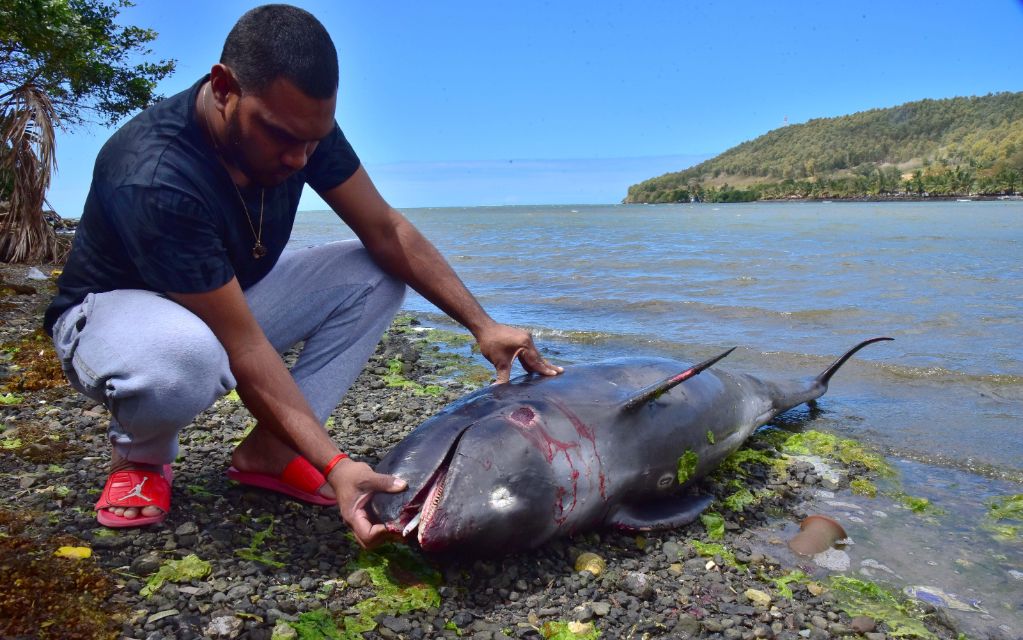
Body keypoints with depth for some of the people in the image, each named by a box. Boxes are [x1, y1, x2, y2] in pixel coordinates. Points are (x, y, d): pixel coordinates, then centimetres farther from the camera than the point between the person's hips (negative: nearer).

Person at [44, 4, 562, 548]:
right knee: (187, 358, -43)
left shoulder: (300, 127, -17)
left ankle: (269, 449, -7)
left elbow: (386, 230, -12)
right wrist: (334, 466, -39)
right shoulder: (154, 179, -36)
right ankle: (139, 456, -4)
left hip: (231, 294, 7)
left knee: (379, 273, -10)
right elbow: (243, 349, -36)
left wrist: (482, 325, -18)